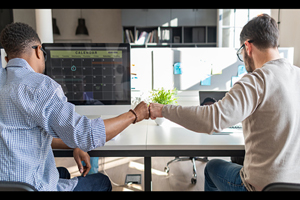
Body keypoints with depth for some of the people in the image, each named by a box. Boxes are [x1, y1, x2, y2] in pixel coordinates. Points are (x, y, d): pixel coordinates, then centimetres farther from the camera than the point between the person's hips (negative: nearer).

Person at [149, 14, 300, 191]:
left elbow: (214, 119, -35)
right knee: (238, 162, 34)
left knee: (212, 167, 23)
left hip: (262, 184, -6)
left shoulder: (257, 80, -23)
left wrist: (164, 110, -23)